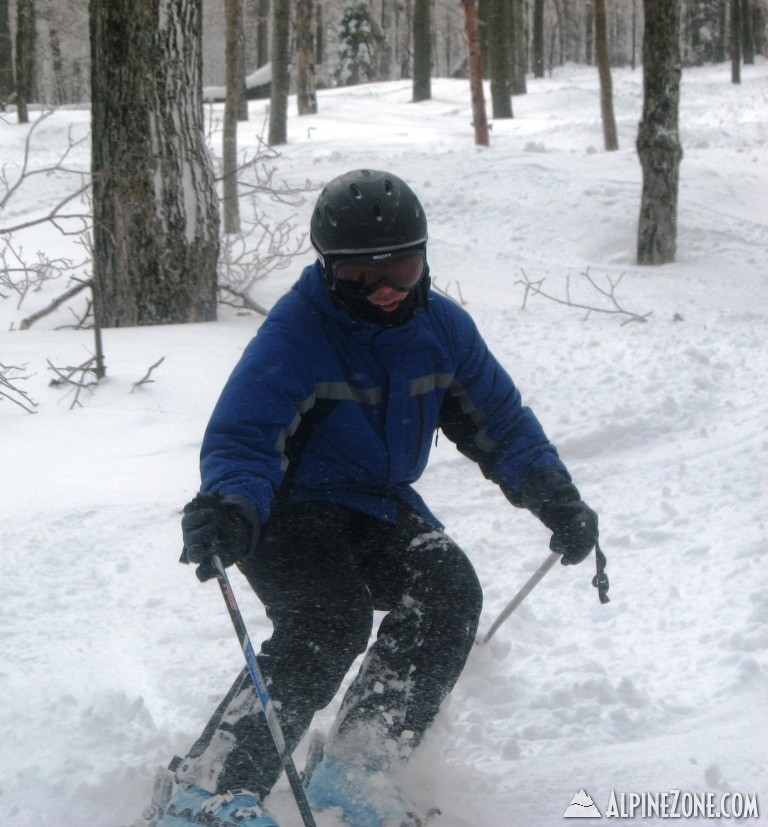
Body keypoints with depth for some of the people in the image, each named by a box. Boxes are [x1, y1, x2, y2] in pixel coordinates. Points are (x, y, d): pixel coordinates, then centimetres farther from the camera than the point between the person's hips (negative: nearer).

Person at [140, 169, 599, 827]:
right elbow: (241, 440, -26)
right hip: (294, 508, -6)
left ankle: (356, 770, -19)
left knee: (450, 592, -21)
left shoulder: (442, 328, -1)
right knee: (330, 622, -31)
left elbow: (499, 422, 10)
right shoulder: (295, 335, -19)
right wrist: (230, 508, -49)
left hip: (383, 510, 6)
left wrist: (557, 499, -3)